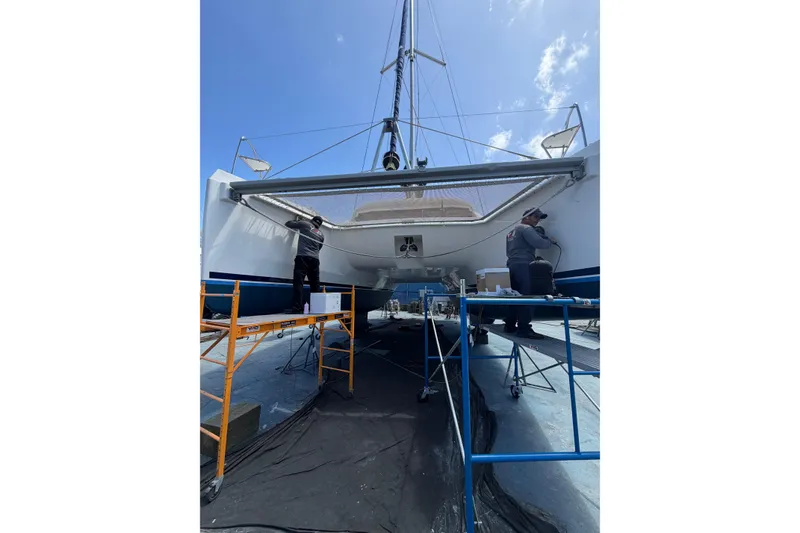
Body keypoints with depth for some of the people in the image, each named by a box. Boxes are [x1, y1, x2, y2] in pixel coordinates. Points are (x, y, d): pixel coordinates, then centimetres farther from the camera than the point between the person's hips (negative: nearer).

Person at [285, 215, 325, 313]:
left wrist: (297, 220, 35)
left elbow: (288, 224, 17)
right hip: (315, 259, 5)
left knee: (298, 282, -9)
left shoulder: (304, 224, 9)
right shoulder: (321, 235, 22)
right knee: (315, 285, 8)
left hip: (303, 257, -5)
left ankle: (297, 308, -16)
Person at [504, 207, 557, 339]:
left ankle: (510, 325, 16)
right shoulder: (526, 228, -3)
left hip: (512, 266, 10)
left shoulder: (512, 231, 26)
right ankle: (524, 329, -9)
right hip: (523, 266, -9)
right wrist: (550, 241, 4)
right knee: (526, 297, -10)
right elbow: (539, 243, -16)